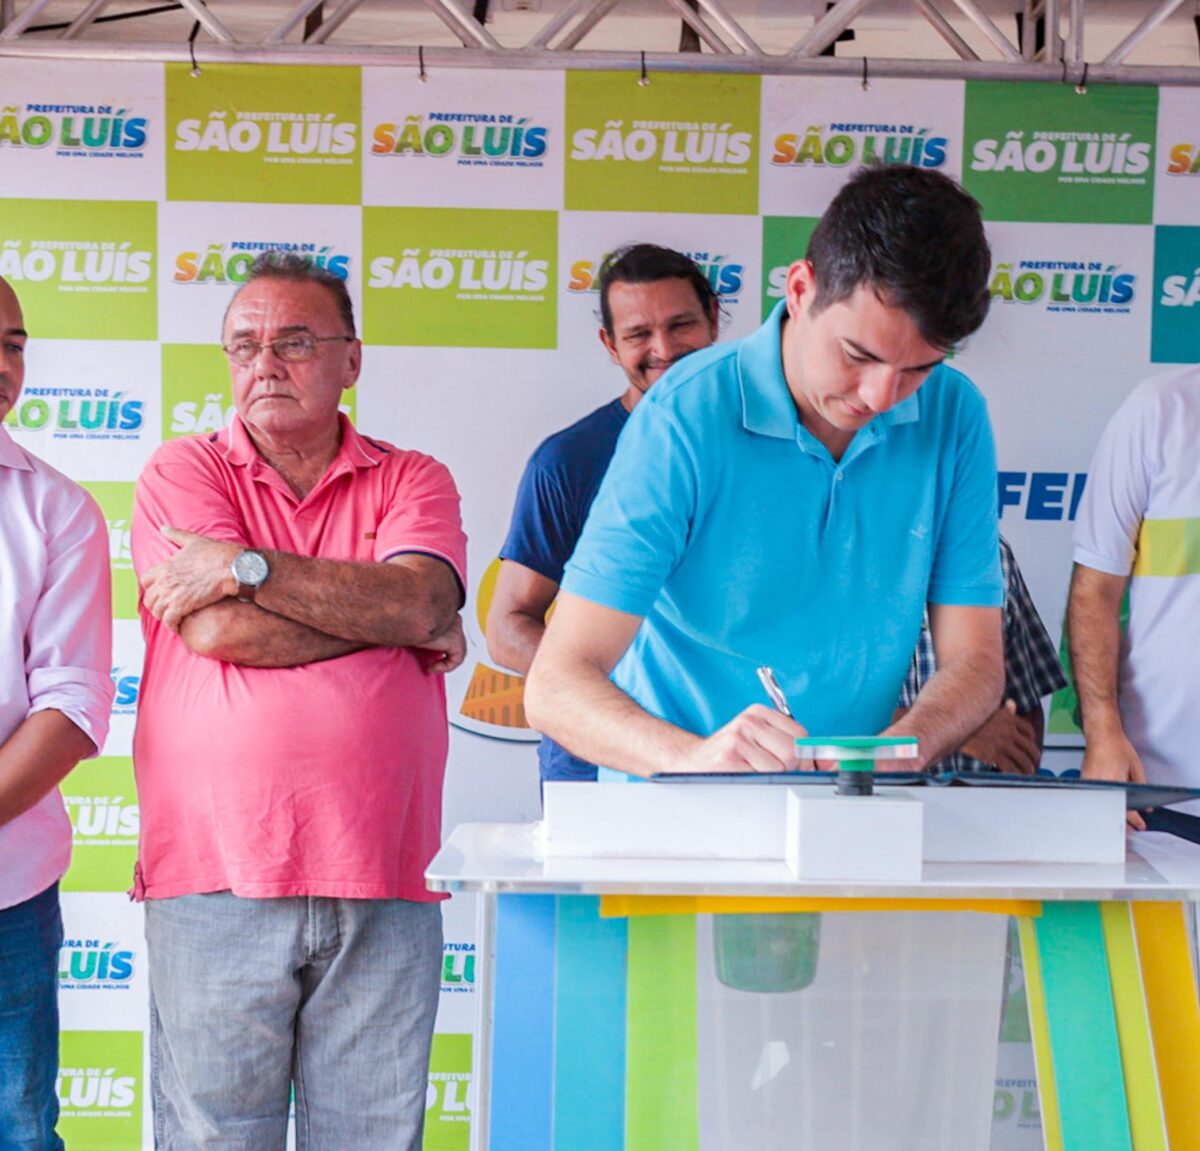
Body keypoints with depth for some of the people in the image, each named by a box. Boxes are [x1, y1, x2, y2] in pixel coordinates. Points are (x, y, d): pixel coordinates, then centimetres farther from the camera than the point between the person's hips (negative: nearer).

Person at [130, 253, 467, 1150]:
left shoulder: (412, 481, 12)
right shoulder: (184, 471, 8)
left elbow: (419, 600, -9)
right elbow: (218, 630, -8)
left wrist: (248, 566, -11)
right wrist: (383, 615, -3)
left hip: (382, 881, 1)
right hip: (216, 876, -1)